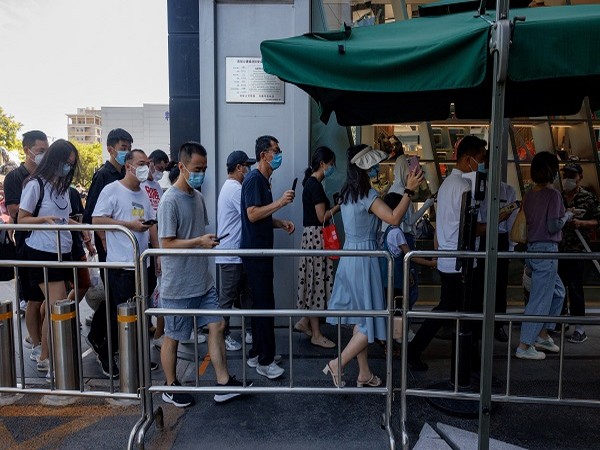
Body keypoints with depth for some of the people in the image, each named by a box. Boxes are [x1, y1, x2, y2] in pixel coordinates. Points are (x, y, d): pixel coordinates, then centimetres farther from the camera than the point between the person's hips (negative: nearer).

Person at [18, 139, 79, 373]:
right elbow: (21, 219, -5)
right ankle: (46, 358, 2)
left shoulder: (62, 186, 15)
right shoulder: (35, 184, -7)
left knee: (53, 305, 6)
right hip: (42, 253, -7)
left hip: (62, 252, 7)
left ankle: (46, 356, 15)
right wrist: (44, 218, -21)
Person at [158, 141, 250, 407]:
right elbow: (166, 243, -18)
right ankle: (171, 387, 28)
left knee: (216, 326, 7)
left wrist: (209, 241, 7)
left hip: (203, 281, 8)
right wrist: (199, 241, -26)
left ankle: (223, 383, 17)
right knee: (173, 337, 9)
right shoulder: (170, 201, -16)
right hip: (179, 286, -7)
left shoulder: (198, 197, 9)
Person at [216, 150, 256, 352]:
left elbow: (248, 215, 15)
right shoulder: (235, 189, -18)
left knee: (246, 293, 16)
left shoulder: (229, 187, 16)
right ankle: (223, 335, 14)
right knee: (228, 296, 2)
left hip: (237, 253, 11)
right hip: (231, 255, -11)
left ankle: (250, 331, 25)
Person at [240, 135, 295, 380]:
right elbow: (253, 214, -22)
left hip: (261, 250, 10)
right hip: (254, 251, -10)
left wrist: (282, 223, 10)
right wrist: (280, 202, -20)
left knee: (260, 303, 14)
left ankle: (257, 354, 25)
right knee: (265, 304, -6)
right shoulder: (253, 179, -13)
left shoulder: (264, 180, 18)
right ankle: (265, 361, 4)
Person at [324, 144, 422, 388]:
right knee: (371, 322, 2)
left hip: (349, 256, 9)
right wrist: (409, 190, -24)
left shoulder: (347, 192, 9)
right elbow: (394, 218, -25)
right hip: (364, 260, -9)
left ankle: (364, 373, 25)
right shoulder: (367, 194, -17)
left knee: (361, 318, 15)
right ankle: (337, 364, 8)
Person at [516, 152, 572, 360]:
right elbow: (553, 227, -17)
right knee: (540, 299, -1)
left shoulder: (530, 194, 8)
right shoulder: (552, 194, -13)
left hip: (533, 248, 8)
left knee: (558, 292, 22)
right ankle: (524, 347, 4)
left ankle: (542, 335, 27)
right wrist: (566, 217, 1)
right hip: (546, 250, -8)